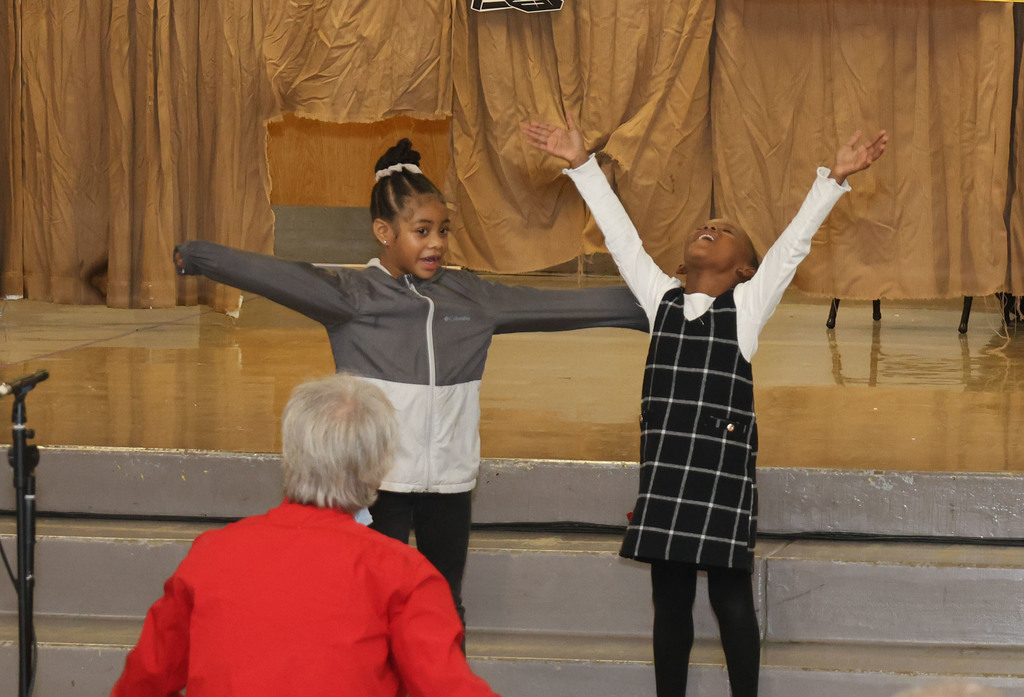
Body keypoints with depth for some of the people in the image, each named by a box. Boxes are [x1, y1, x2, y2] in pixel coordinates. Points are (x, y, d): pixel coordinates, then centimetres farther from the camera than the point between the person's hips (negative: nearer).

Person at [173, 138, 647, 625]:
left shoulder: (467, 296, 7)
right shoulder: (352, 295, -7)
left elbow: (559, 307, 12)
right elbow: (280, 278, -22)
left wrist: (647, 305, 13)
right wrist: (199, 257, -37)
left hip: (449, 480, 4)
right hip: (380, 480, -4)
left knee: (445, 609, 15)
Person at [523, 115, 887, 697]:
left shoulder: (748, 305, 7)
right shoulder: (662, 298, 15)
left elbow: (793, 244, -1)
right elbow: (620, 234, 16)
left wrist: (835, 179, -9)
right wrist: (582, 164, 14)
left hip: (724, 469, -3)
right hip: (664, 468, 4)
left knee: (731, 596, 0)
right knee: (670, 598, 9)